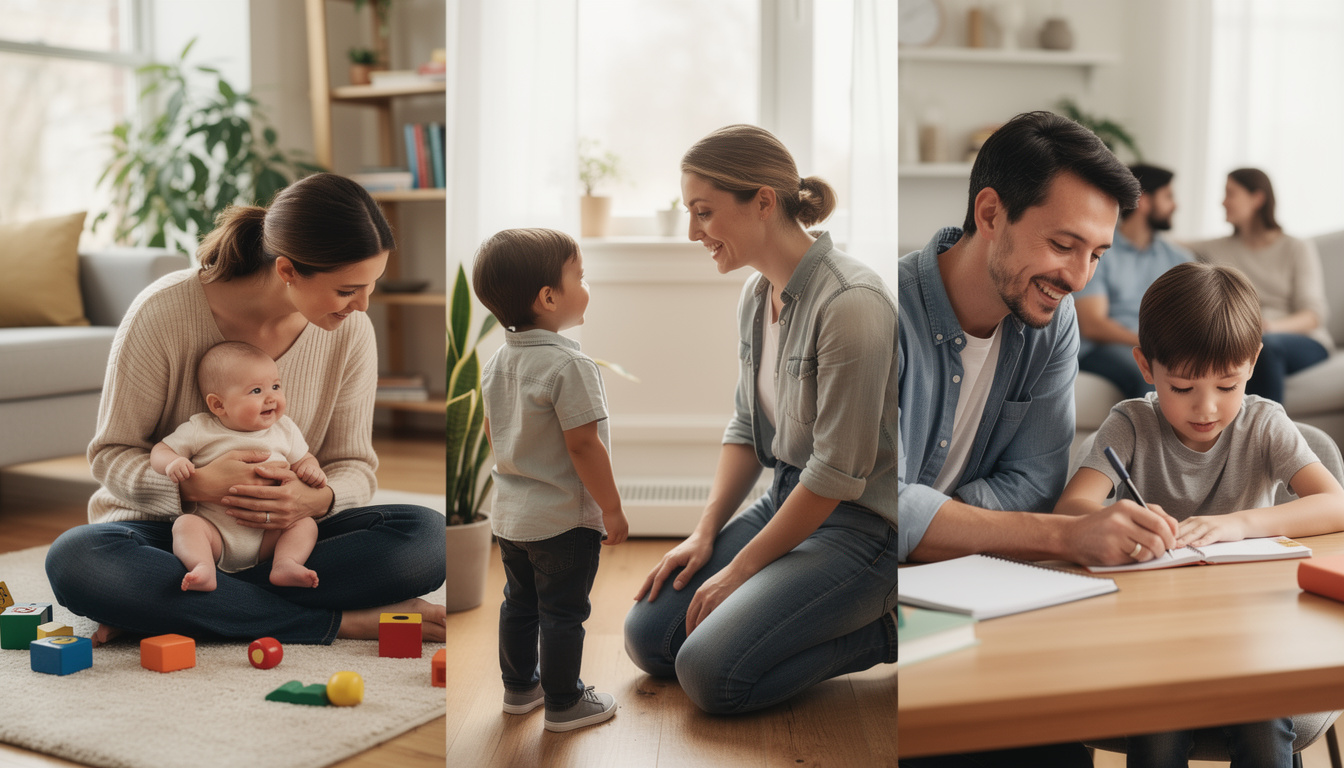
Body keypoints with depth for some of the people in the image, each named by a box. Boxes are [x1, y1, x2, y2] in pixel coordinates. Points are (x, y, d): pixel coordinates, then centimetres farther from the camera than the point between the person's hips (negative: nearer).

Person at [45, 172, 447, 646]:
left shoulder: (350, 329, -9)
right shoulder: (163, 313, -18)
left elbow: (354, 465, -1)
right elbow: (110, 456, -10)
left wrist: (318, 500, -26)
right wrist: (194, 485, -30)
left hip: (285, 534, 2)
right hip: (168, 527, -2)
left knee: (429, 536, -26)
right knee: (75, 562, -36)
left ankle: (159, 612, -25)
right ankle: (339, 620, -29)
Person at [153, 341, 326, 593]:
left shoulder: (285, 429, 8)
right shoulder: (200, 431, -1)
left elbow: (302, 459, 17)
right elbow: (160, 451, 2)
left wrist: (311, 470, -9)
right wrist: (173, 463, -22)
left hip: (267, 535, 3)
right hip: (213, 528, -2)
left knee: (305, 523, -17)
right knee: (185, 524, -28)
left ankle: (286, 563, -36)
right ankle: (202, 567, -48)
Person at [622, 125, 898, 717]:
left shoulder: (851, 302, -24)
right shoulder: (756, 294, 3)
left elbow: (838, 473, -23)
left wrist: (741, 570, -14)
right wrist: (704, 533, 1)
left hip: (861, 523, -9)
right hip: (789, 498, 9)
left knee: (711, 672, -20)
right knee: (648, 638, 1)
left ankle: (881, 629, 0)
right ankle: (841, 618, 14)